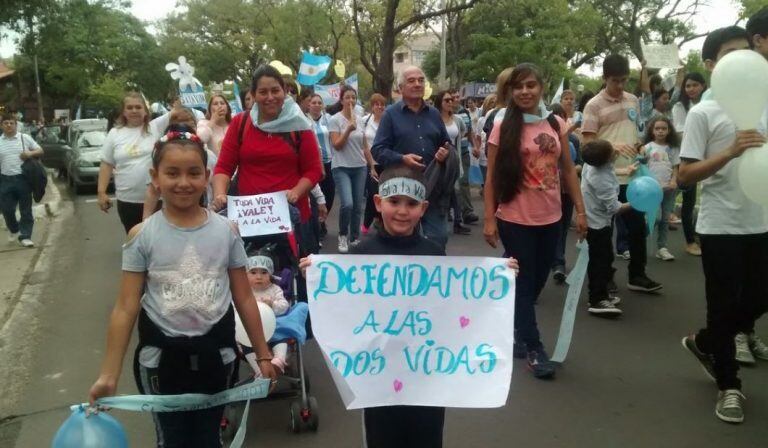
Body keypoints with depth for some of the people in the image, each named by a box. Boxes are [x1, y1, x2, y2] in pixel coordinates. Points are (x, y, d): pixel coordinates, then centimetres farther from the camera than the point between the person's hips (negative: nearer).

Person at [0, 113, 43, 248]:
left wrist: (30, 153, -12)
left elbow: (40, 151, 7)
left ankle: (25, 236, 7)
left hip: (23, 179, -2)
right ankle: (13, 230, 31)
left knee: (26, 210, 1)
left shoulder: (25, 138, 3)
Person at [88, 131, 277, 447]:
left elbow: (244, 299, 0)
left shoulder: (226, 230, -6)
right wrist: (109, 374, -7)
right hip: (161, 353, -1)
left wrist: (263, 355, 4)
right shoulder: (142, 236, -9)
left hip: (214, 351, 1)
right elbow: (126, 307, -7)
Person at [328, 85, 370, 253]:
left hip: (360, 167, 5)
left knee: (358, 206, 6)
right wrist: (348, 129, -24)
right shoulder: (335, 119, -6)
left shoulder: (360, 119, 8)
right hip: (341, 168, -5)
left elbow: (364, 146, 14)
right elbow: (337, 145, -13)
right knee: (347, 204, -19)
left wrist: (372, 165, 11)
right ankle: (342, 236, 4)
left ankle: (355, 239, 20)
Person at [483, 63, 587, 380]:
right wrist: (489, 219, -11)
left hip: (550, 217, 4)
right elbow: (492, 177, -6)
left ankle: (514, 328, 38)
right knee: (523, 282, 4)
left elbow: (568, 170, 8)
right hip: (515, 219, -4)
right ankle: (533, 348, 14)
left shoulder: (556, 124, 4)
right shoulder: (503, 128, -7)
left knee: (538, 281, 16)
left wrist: (580, 210, 4)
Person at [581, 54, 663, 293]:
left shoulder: (633, 101, 11)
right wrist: (615, 147, -27)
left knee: (638, 227, 10)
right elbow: (588, 143, -13)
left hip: (631, 175, 6)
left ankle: (637, 275, 23)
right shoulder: (594, 105, -8)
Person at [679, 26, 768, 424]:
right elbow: (685, 175, -12)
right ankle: (728, 386, 22)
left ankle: (703, 342, 37)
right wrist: (730, 152, -24)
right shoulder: (702, 113, -8)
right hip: (720, 226, -5)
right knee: (724, 306, 4)